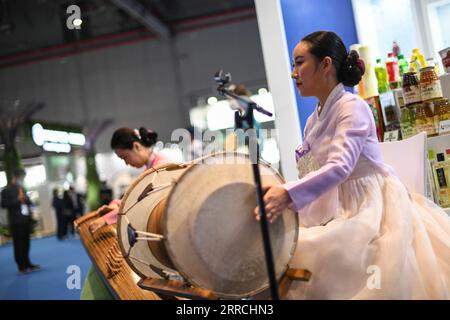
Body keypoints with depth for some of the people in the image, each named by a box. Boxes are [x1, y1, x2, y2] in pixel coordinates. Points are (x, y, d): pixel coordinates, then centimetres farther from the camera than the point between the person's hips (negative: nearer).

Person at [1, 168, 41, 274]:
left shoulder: (22, 189, 18)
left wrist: (27, 200, 1)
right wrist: (17, 200, -19)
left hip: (25, 220, 7)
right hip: (16, 221, -7)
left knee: (26, 243, 11)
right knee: (18, 244, -1)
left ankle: (27, 264, 19)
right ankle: (22, 267, 3)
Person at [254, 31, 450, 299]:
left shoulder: (352, 107, -13)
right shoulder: (314, 121, 12)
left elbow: (340, 167, -27)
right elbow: (313, 171, 12)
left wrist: (288, 194, -39)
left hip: (369, 207, -7)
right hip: (338, 212, 8)